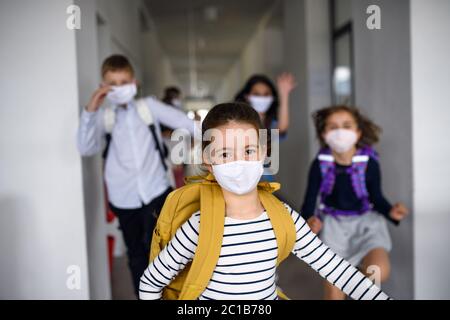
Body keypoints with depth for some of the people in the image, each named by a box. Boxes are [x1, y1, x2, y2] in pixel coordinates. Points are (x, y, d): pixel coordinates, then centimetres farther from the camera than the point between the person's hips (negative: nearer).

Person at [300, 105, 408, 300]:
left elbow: (376, 197, -3)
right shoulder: (320, 164, -14)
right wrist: (309, 219, -28)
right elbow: (310, 197, -9)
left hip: (365, 221, 0)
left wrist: (390, 211, -23)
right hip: (333, 222, 0)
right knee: (334, 292, 0)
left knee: (380, 272, -22)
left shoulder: (369, 163, -15)